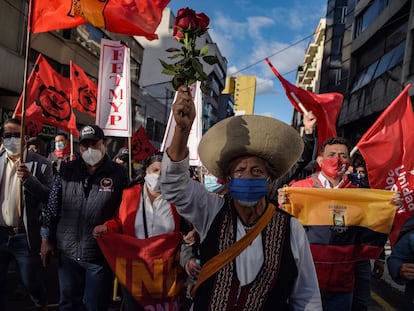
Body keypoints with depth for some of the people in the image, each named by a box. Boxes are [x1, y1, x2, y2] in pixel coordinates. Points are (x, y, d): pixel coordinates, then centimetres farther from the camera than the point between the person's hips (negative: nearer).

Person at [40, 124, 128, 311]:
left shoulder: (119, 174, -9)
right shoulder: (67, 171, 2)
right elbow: (52, 208, 7)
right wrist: (46, 238, 7)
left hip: (101, 254, -3)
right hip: (68, 252, 3)